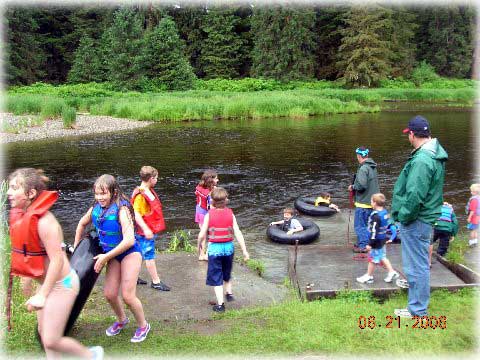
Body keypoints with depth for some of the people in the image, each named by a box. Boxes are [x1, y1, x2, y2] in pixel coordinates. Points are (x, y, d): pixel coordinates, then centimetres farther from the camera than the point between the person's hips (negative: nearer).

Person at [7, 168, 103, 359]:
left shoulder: (44, 221, -27)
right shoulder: (23, 216, 0)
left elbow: (57, 260, -27)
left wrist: (41, 295, -25)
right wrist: (28, 278, 22)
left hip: (60, 284, -9)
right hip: (47, 282, 9)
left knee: (51, 340, 1)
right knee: (43, 332, 19)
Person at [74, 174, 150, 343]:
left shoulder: (121, 210, -25)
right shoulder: (96, 209, -5)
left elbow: (129, 240, -31)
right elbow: (82, 224, 16)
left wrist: (106, 257, -24)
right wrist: (76, 247, 20)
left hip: (129, 253, -6)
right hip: (113, 255, 6)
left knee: (127, 295, -7)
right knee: (109, 294, 6)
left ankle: (143, 326, 19)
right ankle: (121, 320, 36)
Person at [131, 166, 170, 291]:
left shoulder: (149, 191, 9)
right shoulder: (140, 195, -20)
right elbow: (136, 214, -24)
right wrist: (145, 229, -28)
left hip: (150, 230, 9)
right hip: (145, 231, -9)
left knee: (141, 254, 18)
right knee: (149, 256, 0)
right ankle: (156, 282, 8)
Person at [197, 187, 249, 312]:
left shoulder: (209, 215, -10)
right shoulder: (230, 214, -5)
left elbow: (202, 235, -10)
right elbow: (238, 233, -7)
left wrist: (199, 245, 10)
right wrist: (244, 251, -3)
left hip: (214, 247, -3)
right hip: (228, 246, 3)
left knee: (216, 277, 7)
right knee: (227, 273, 29)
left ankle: (220, 304, 8)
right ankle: (229, 293, 31)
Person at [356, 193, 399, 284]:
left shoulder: (376, 216, -25)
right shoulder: (385, 212, 3)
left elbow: (374, 231, -25)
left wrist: (370, 243, -20)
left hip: (376, 241, -9)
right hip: (383, 239, 9)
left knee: (372, 259, 4)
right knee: (382, 257, 21)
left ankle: (369, 277, 17)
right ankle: (391, 272, 22)